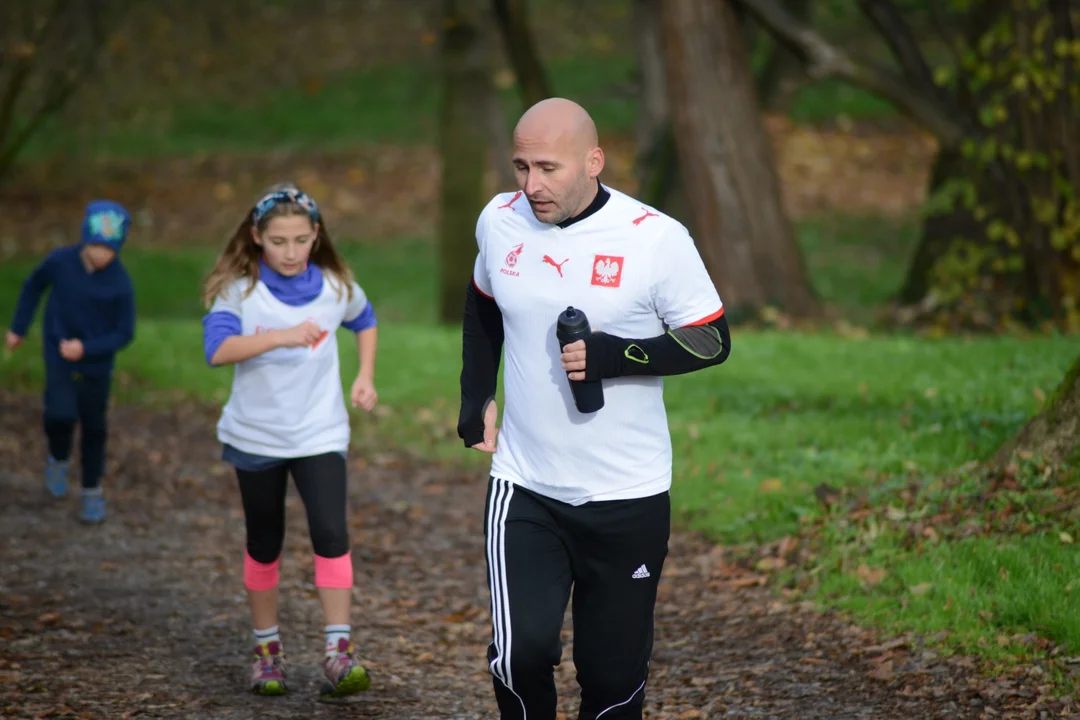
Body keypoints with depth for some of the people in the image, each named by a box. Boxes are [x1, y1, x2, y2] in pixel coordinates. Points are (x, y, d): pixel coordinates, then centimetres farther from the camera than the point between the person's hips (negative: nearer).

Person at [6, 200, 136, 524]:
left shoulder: (120, 283, -19)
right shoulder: (60, 261, -15)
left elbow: (124, 334, -11)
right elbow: (33, 286, 6)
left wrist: (86, 348, -23)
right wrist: (18, 328, 10)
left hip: (96, 366, 0)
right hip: (59, 358, 0)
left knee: (94, 428, 10)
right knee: (60, 415, -21)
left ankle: (92, 492, 31)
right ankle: (58, 459, 12)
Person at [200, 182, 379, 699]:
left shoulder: (335, 286, -2)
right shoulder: (239, 288, -11)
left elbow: (364, 321, 21)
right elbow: (217, 349, -29)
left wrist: (365, 377, 8)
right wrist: (282, 336, -40)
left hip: (320, 434, 1)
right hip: (256, 437, 0)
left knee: (331, 534, -16)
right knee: (264, 544, 11)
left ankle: (338, 652, -16)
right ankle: (267, 650, 26)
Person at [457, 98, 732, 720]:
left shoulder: (656, 238, -12)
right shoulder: (500, 221, 1)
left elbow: (713, 341, -7)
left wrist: (614, 356, -21)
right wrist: (477, 396, 15)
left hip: (628, 498, -2)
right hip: (524, 488, 2)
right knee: (520, 653, -14)